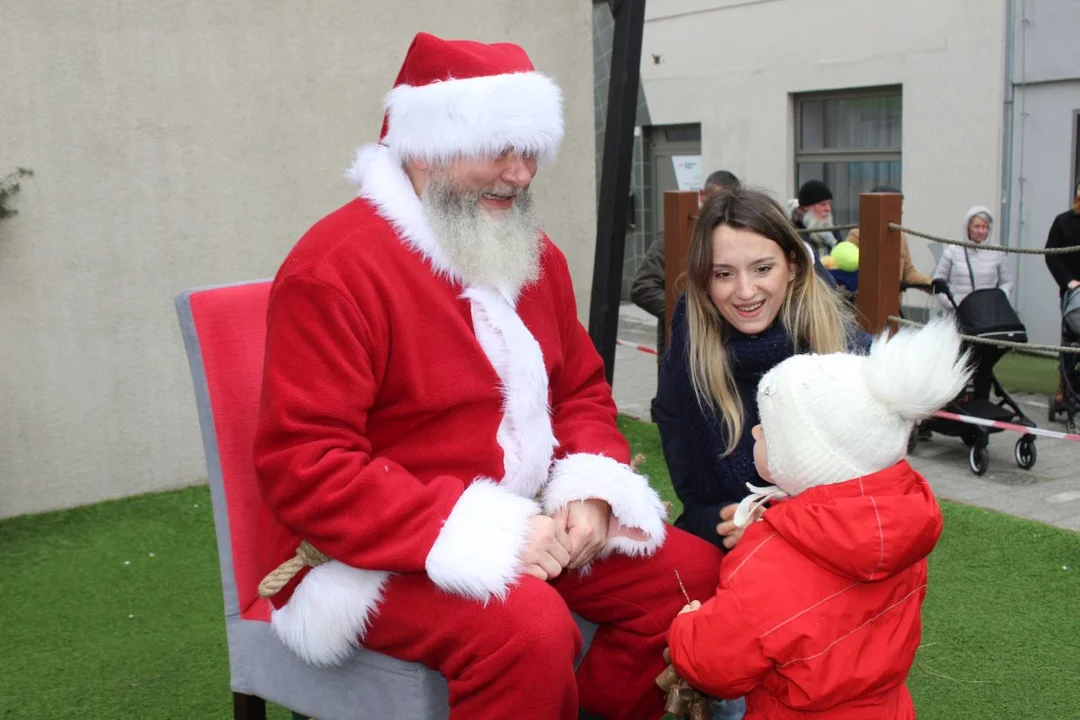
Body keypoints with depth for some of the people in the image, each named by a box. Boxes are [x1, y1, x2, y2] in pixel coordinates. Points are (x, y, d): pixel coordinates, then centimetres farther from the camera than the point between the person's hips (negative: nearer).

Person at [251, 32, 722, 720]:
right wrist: (479, 532, -27)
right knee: (529, 627, -33)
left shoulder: (532, 254, 8)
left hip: (526, 528, 8)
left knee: (694, 571, 0)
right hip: (381, 553, -8)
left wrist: (591, 487, -6)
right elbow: (303, 467, -22)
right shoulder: (335, 269, -18)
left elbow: (583, 389, 16)